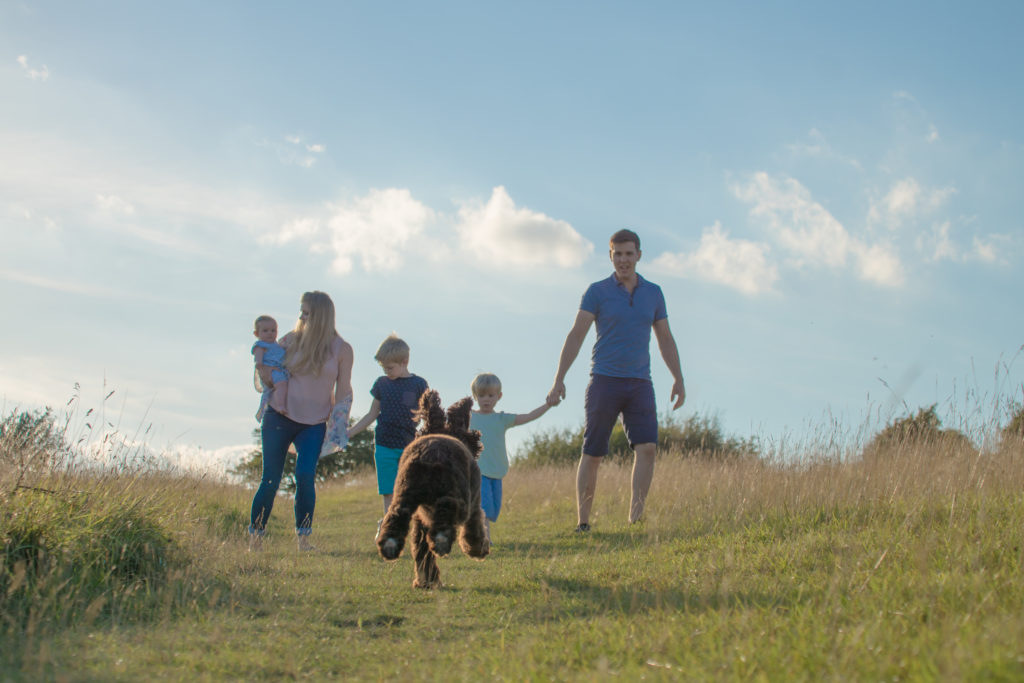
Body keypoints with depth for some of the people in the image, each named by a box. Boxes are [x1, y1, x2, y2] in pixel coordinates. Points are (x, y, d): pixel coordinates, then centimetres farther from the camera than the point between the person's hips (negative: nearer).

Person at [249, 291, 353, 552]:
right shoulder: (291, 340, 4)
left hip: (314, 424, -1)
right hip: (280, 417, 1)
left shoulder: (341, 349, 0)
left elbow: (343, 391, 4)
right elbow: (266, 377, 12)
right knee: (270, 479, 1)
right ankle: (255, 538, 11)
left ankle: (303, 539, -7)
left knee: (305, 476, -17)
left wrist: (338, 427, -4)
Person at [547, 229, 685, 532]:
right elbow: (576, 336, -5)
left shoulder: (653, 292, 10)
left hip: (640, 384, 3)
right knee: (592, 455, 0)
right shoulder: (597, 291, 0)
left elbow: (665, 339, 16)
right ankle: (582, 523, 9)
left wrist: (679, 380, 8)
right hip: (604, 382, -2)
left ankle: (635, 518, -12)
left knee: (647, 448, -15)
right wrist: (559, 380, -13)